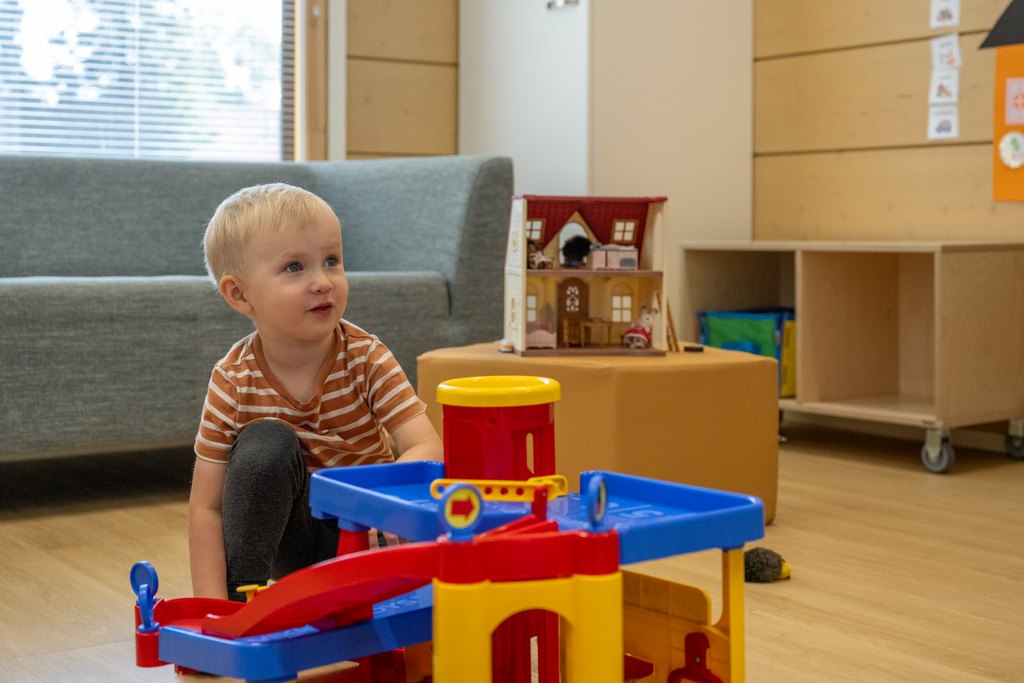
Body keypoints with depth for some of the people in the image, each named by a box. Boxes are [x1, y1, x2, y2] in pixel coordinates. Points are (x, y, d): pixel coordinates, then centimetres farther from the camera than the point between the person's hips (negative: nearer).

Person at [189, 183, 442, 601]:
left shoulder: (366, 359, -17)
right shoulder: (233, 381, -16)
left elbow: (428, 449, -27)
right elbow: (207, 507, -16)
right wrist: (212, 608, -27)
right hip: (288, 533, -1)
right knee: (266, 442, -27)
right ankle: (241, 602, -19)